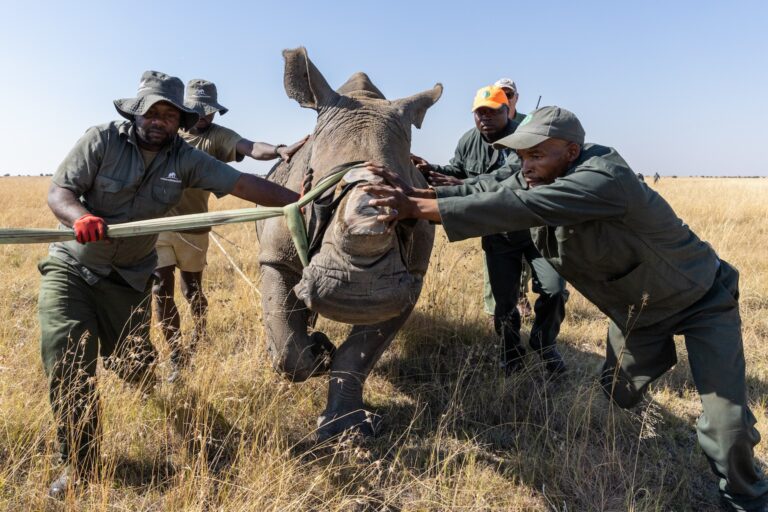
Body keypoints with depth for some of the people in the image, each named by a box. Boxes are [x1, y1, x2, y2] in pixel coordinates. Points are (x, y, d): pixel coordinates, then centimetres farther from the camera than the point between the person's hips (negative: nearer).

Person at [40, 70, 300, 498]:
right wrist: (80, 217, -39)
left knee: (138, 366, 4)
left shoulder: (186, 159, -8)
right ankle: (81, 463, -1)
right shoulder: (102, 140, -13)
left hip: (130, 278, 2)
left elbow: (243, 184, -17)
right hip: (72, 268, -1)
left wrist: (301, 202, -28)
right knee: (67, 353, -16)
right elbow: (59, 190, -16)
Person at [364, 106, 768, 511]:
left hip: (700, 301, -6)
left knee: (726, 423, -5)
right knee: (614, 399, 13)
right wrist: (416, 194, -31)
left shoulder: (603, 180, -38)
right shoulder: (538, 179, -10)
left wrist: (417, 208, -46)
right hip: (635, 309, 7)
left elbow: (514, 207, -46)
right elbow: (488, 190, -18)